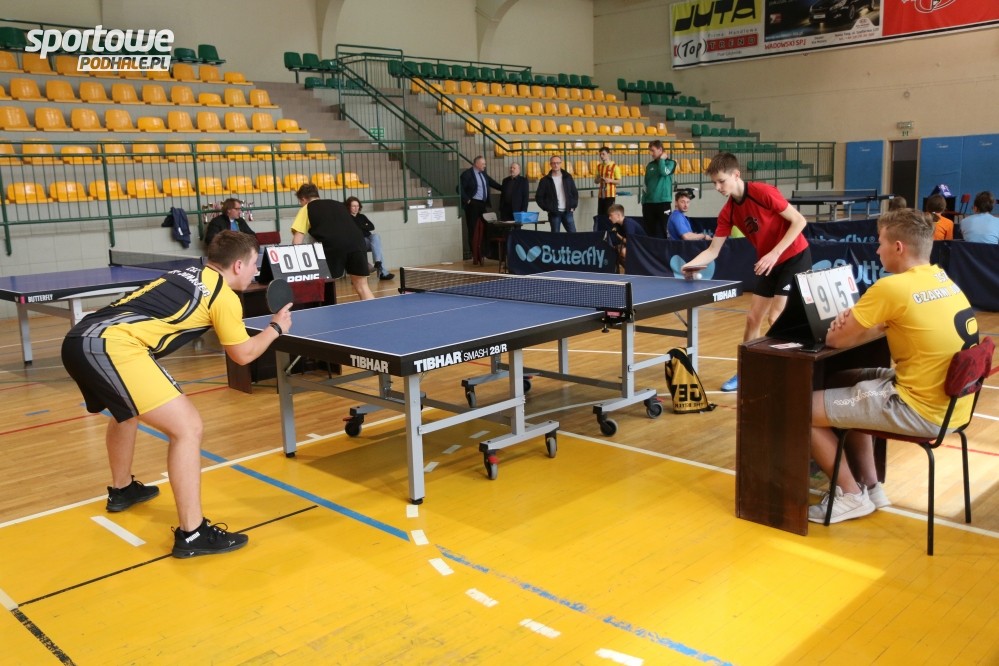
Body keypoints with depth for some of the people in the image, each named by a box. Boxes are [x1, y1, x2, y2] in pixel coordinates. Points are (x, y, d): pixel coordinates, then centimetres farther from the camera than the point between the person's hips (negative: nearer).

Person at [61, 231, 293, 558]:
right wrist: (276, 328, 27)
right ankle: (192, 534, -6)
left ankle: (121, 489, 56)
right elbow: (243, 355, 12)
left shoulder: (189, 275, 23)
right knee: (187, 427, -7)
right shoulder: (224, 296, 1)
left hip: (80, 340, 10)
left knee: (128, 411, 35)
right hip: (112, 346, -10)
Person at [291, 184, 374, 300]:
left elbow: (297, 241, 11)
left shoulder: (306, 209, 19)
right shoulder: (338, 204, 31)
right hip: (357, 241, 4)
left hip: (333, 245, -4)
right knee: (362, 287, 14)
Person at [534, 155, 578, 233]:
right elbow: (539, 197, 4)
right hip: (554, 213, -2)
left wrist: (573, 206, 4)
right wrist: (546, 208, -4)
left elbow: (575, 193, 14)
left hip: (567, 212, 2)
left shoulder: (568, 177, 10)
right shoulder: (545, 180, 3)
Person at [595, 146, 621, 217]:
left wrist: (610, 180, -20)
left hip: (610, 194, -5)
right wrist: (598, 178, -5)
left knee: (609, 214, -7)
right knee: (600, 215, 4)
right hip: (601, 195, 5)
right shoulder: (599, 167, 12)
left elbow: (619, 181, -4)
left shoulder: (614, 166, -5)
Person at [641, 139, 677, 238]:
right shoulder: (650, 165, 13)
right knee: (648, 231, 5)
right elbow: (646, 184, 15)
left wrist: (661, 159, -4)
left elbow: (664, 172, -20)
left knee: (662, 231, -3)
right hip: (649, 202, 4)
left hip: (662, 202, -4)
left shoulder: (670, 163, 1)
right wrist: (643, 201, 9)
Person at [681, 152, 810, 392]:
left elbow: (799, 221, -18)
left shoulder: (763, 192, -21)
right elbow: (713, 250, 1)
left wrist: (775, 253, -25)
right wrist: (691, 264, -18)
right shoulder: (727, 212, -2)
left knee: (776, 317, -13)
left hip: (795, 257, -7)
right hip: (770, 265, 7)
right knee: (752, 319, 7)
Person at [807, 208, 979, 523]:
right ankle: (869, 486, 27)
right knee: (849, 386, 27)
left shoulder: (892, 287, -20)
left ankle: (850, 495, 12)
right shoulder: (944, 281, 7)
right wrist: (858, 321, 0)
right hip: (950, 403, 9)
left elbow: (835, 340, -10)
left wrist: (844, 327, 13)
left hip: (922, 411, -9)